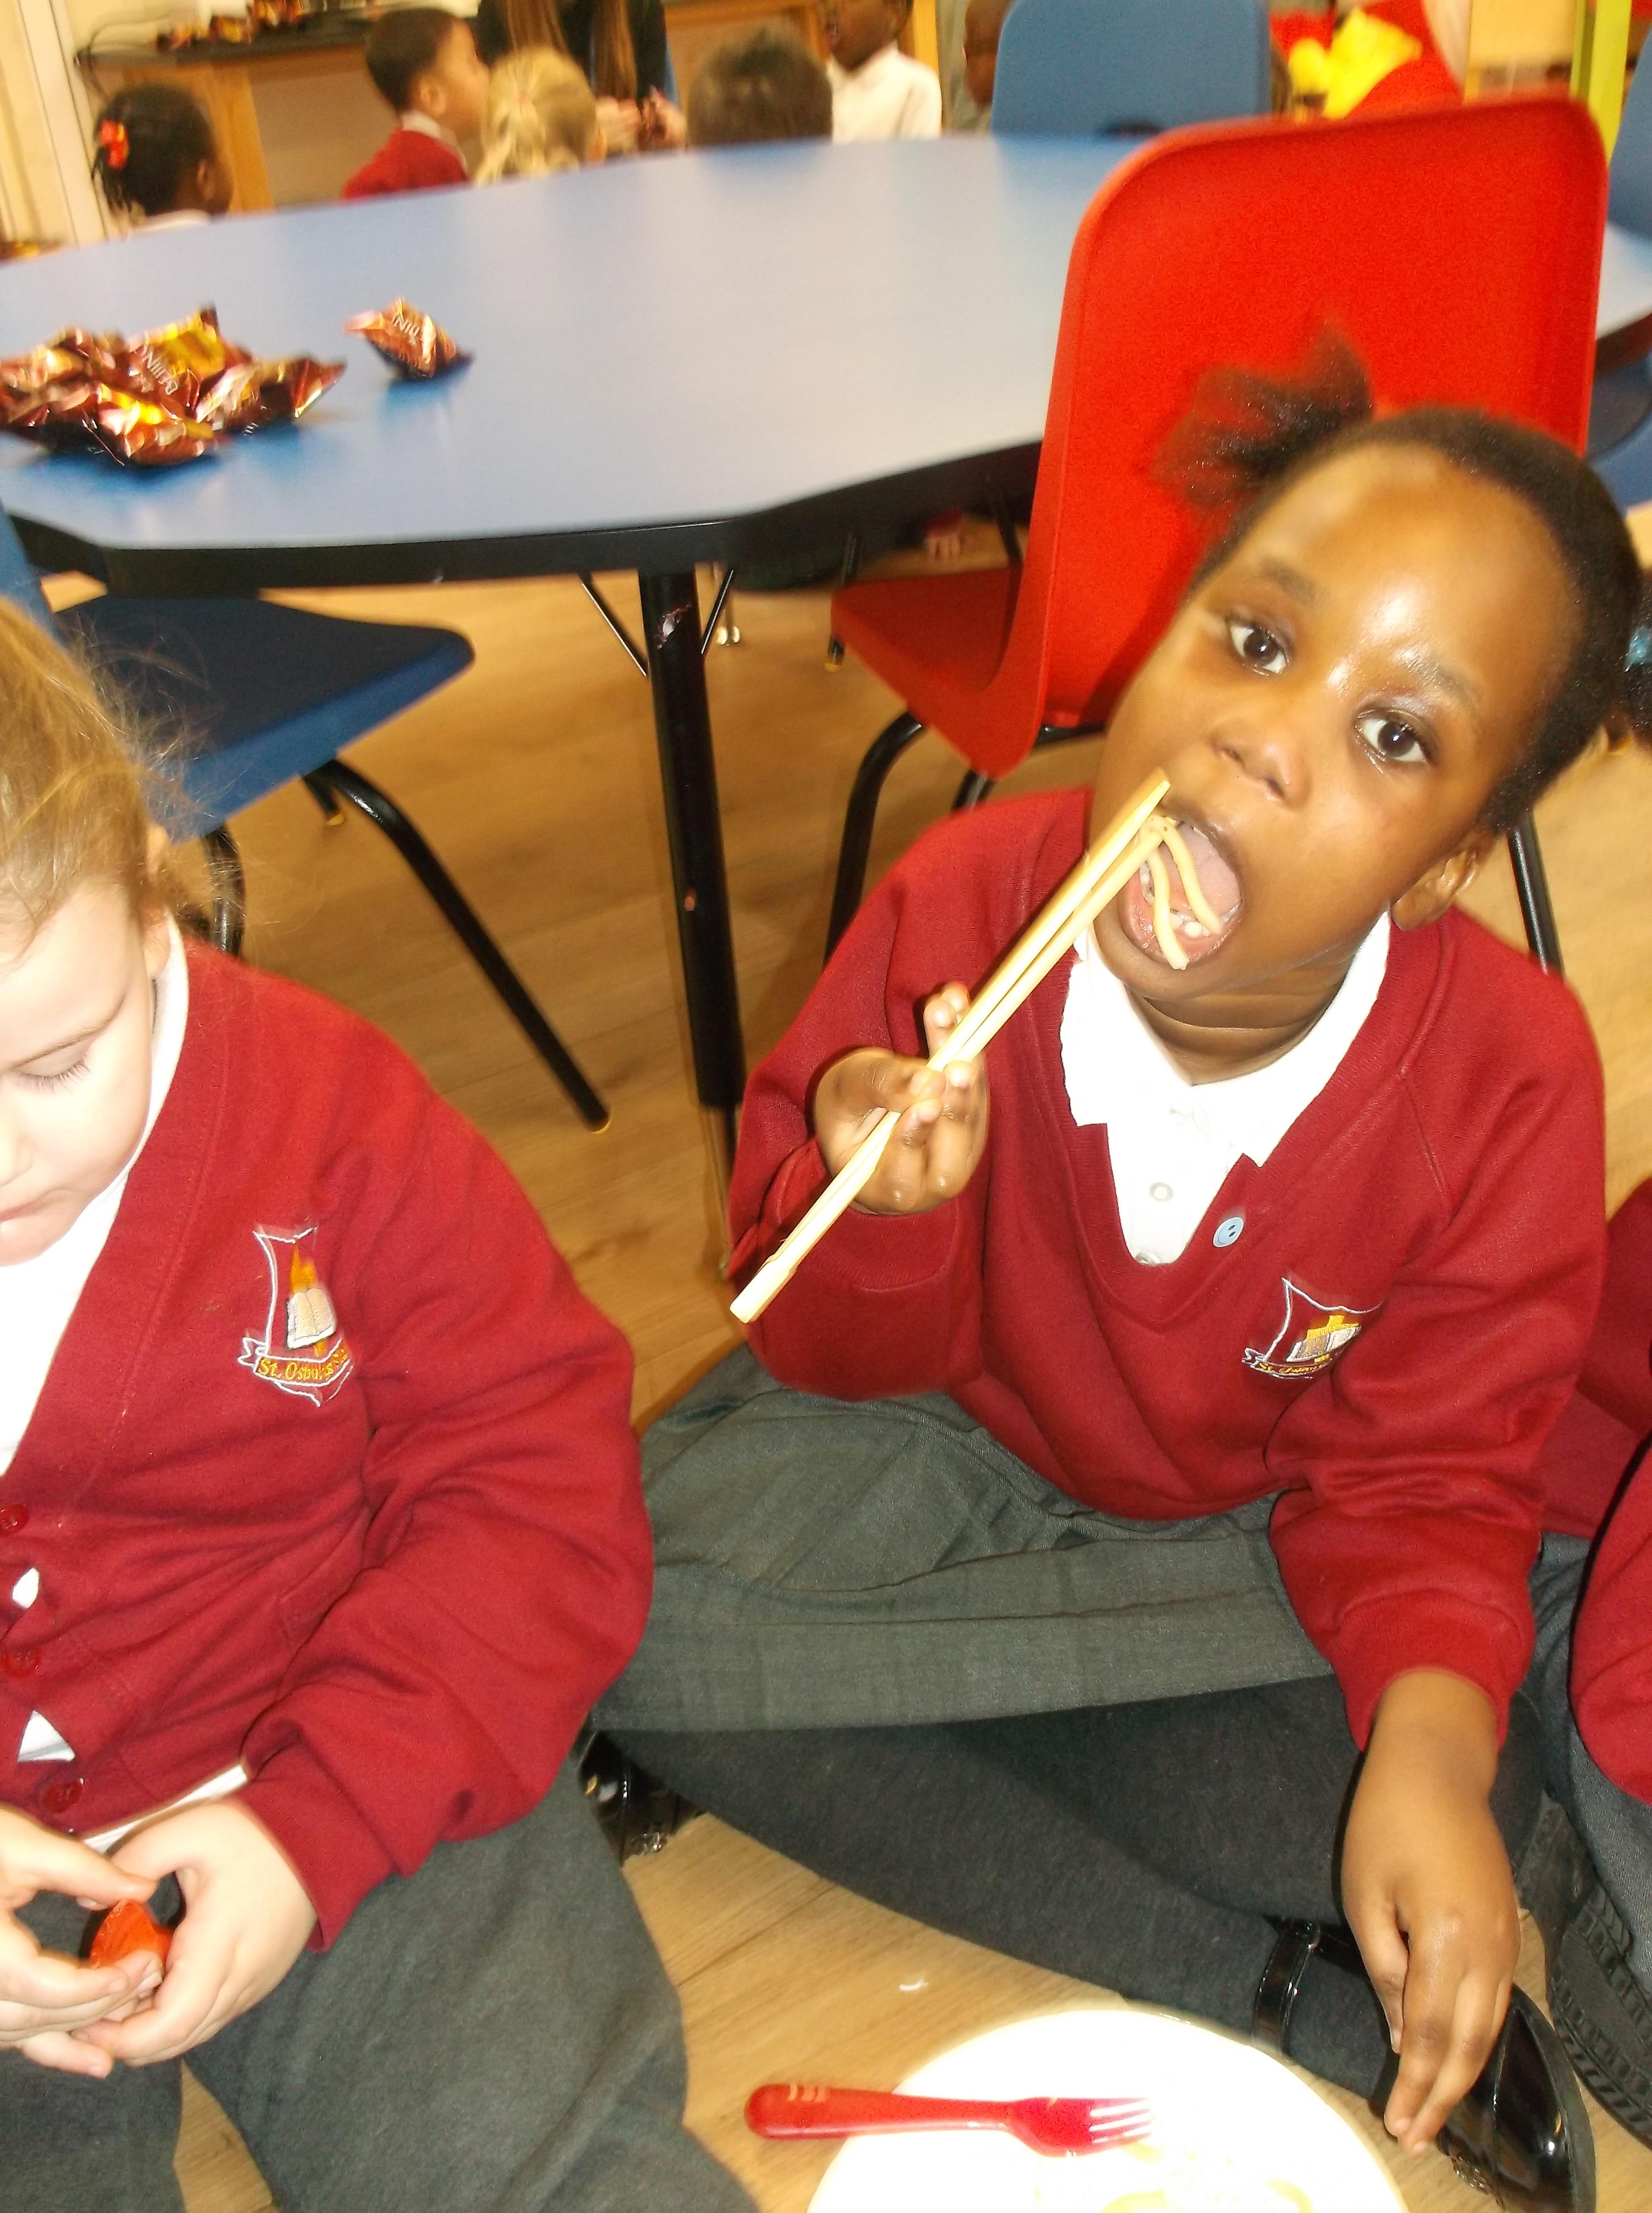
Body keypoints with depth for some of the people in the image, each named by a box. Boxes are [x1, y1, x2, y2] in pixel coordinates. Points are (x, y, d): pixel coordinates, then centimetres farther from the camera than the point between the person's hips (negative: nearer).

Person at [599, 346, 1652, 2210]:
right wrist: (889, 1218, -36)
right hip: (947, 1427, 2)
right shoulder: (949, 908, -23)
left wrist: (1430, 1736, -33)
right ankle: (1292, 1995, -17)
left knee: (1447, 1811, -27)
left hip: (1240, 1525, -1)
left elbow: (1416, 1485, -12)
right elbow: (849, 1362, -11)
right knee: (616, 1612, -25)